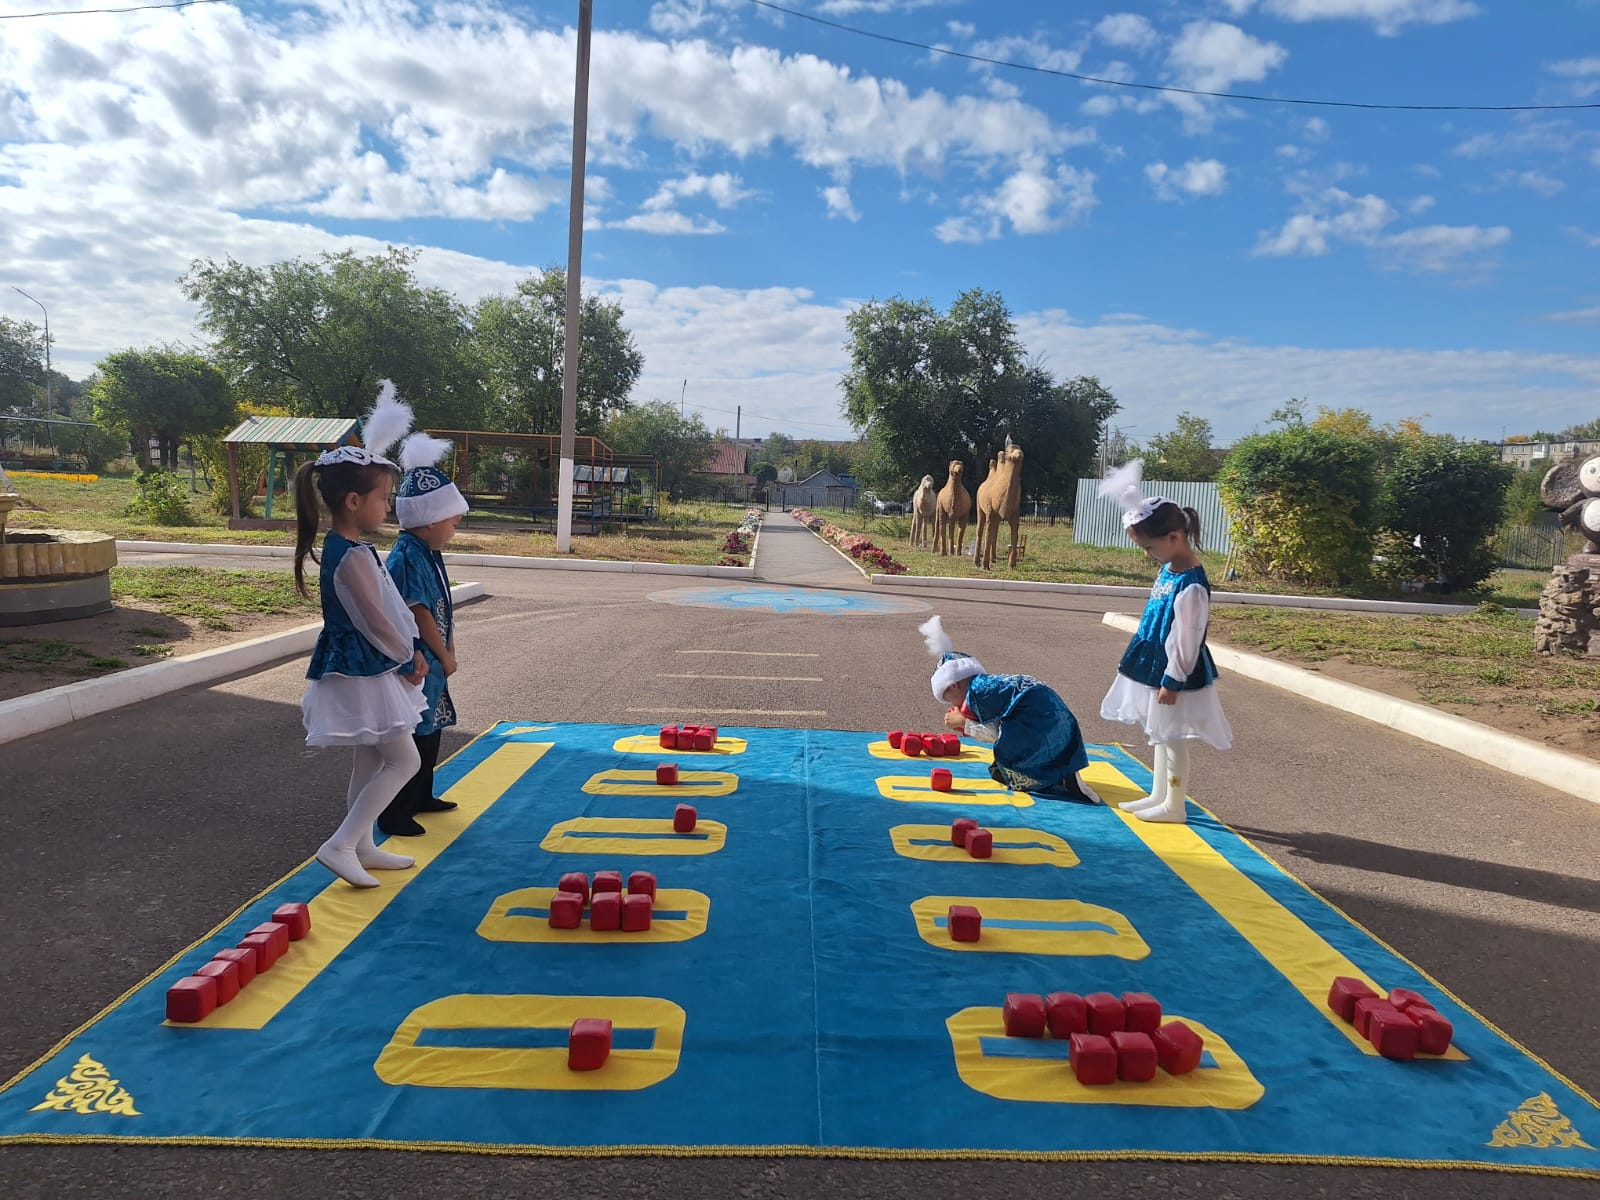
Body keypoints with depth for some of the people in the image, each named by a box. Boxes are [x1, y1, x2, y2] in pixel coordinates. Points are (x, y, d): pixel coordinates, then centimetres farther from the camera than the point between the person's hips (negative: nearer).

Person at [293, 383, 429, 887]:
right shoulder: (354, 557, -24)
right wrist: (408, 660, -5)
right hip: (364, 672, -10)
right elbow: (376, 621, -20)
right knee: (404, 760, -1)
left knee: (370, 761, 18)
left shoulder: (341, 546, 8)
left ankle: (362, 847, 29)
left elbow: (383, 610, 11)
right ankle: (340, 845, 2)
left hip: (357, 668, 10)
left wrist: (407, 653, 9)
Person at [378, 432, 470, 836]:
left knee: (430, 732, 20)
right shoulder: (408, 557, -21)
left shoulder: (426, 554, 9)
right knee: (410, 738, -2)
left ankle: (421, 797, 35)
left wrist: (448, 652, 6)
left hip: (431, 663, 10)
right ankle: (394, 814, 9)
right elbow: (420, 614, -20)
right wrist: (445, 657, -9)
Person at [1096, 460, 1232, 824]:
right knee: (1160, 735, 20)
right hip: (1154, 667, 10)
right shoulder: (1168, 568, 0)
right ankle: (1159, 795, 34)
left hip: (1173, 674, -10)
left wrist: (1172, 681, -21)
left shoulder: (1191, 586, -26)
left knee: (1172, 738, 3)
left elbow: (1185, 640, -24)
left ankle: (1174, 806, 18)